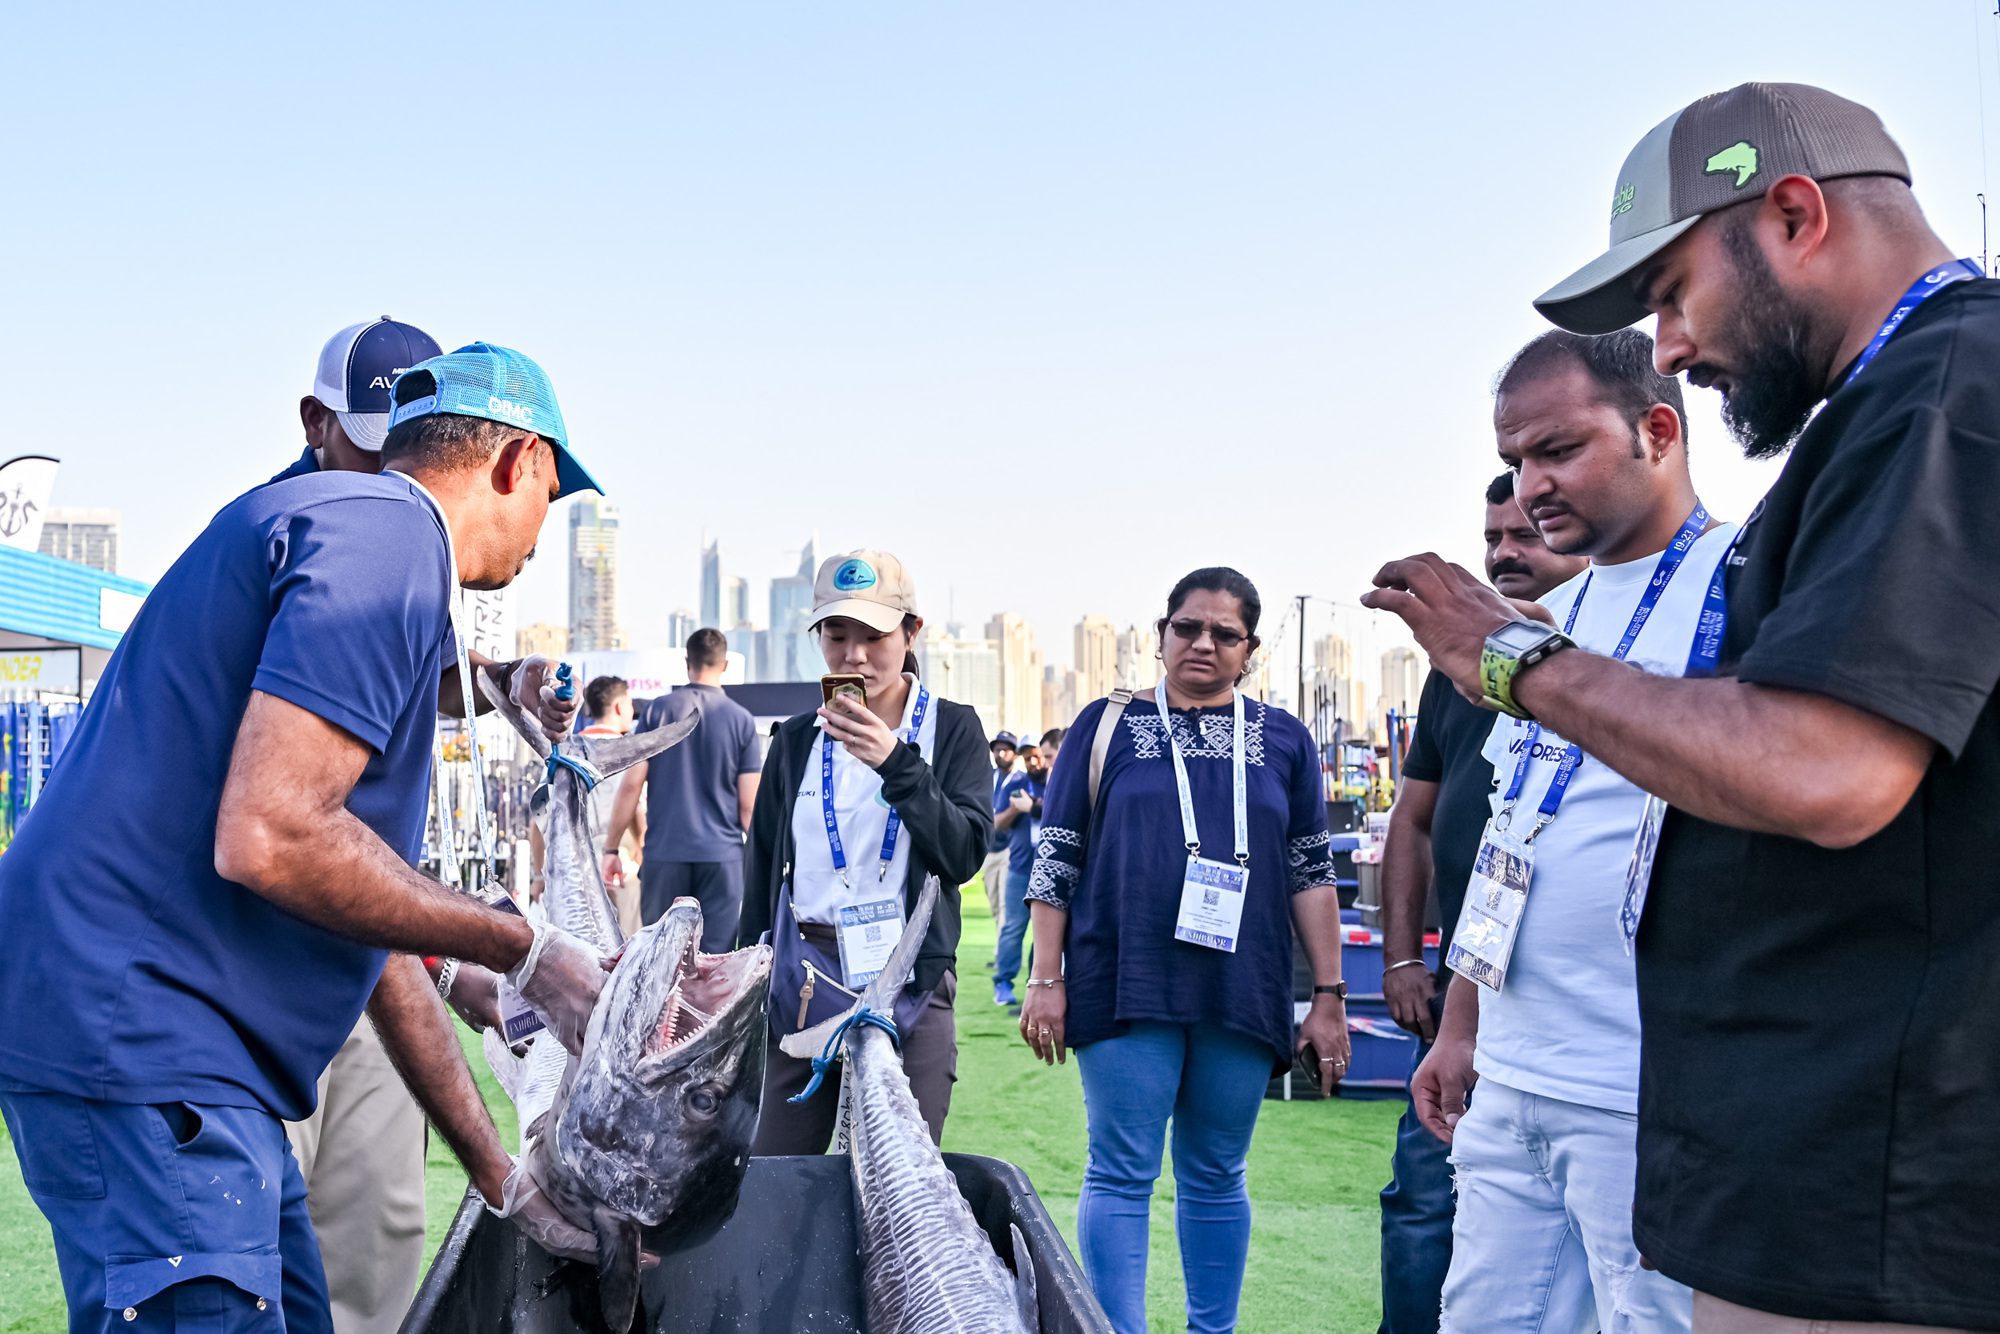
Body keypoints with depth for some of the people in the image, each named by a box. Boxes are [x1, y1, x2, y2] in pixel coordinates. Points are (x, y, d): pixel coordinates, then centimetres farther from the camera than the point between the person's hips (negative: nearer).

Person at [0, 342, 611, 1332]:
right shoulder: (382, 532, -10)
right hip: (134, 1033, -11)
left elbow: (375, 935, 24)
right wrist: (525, 953, -10)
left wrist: (502, 1177, 26)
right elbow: (268, 839, -24)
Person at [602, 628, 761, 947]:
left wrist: (611, 848, 5)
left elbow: (632, 784, -2)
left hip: (665, 852, 1)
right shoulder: (741, 720, 1)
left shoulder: (658, 710, 1)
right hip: (722, 857, -1)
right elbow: (748, 804, -1)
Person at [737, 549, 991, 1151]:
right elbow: (761, 875, 14)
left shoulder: (952, 729, 4)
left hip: (908, 987, -2)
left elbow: (964, 854, -9)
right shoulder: (797, 740, 11)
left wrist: (896, 763, -20)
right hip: (800, 989, 2)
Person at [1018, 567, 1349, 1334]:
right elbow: (1056, 858, 4)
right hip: (1128, 988, -2)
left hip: (1243, 996, 2)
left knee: (1216, 1177, 11)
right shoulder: (1108, 724, 5)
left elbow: (1312, 873, 10)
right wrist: (1045, 980, -3)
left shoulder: (1283, 740, 10)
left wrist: (1329, 997, 5)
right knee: (1121, 1175, -2)